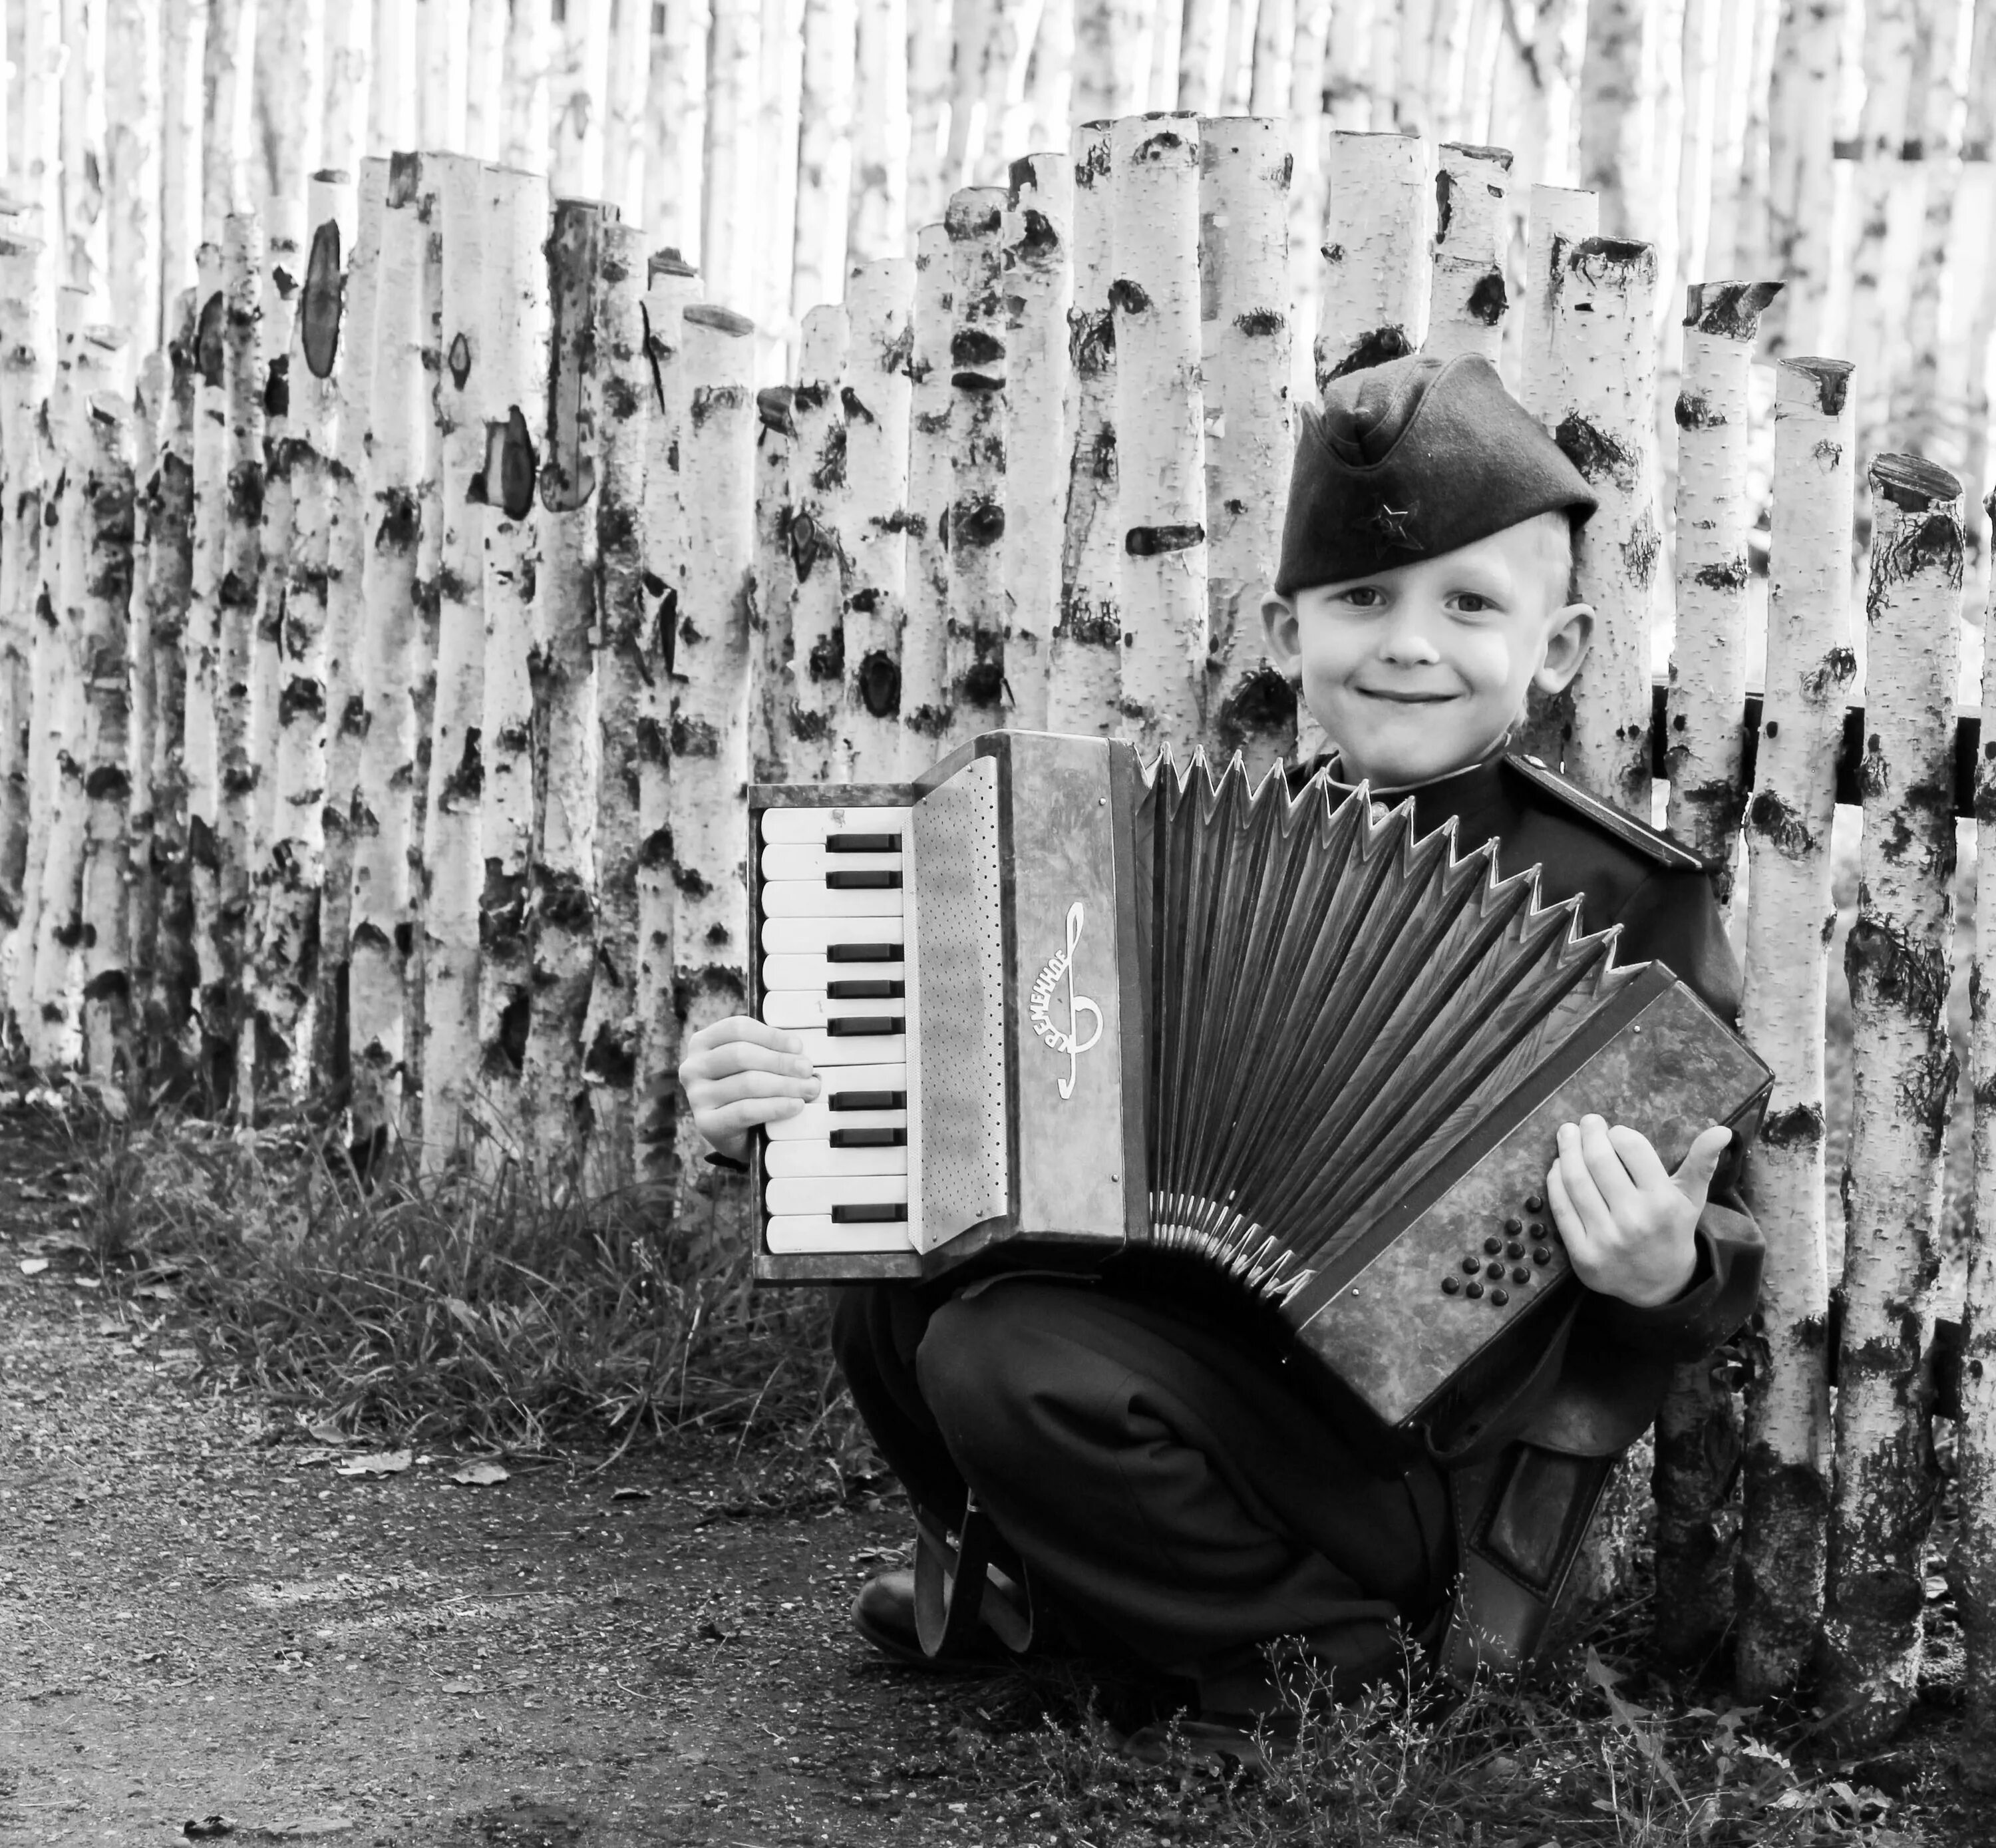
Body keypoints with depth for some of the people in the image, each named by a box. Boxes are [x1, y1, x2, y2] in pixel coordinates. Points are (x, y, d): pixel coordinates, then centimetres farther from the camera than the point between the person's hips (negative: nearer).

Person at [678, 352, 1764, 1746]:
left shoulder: (1619, 899, -9)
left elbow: (1702, 1260, -8)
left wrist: (1664, 1275, -32)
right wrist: (775, 1122, -4)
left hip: (1438, 1459, -7)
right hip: (1225, 1355, 7)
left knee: (1011, 1359, -23)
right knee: (896, 1291, -4)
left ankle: (1325, 1650, -4)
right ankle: (1041, 1589, 17)